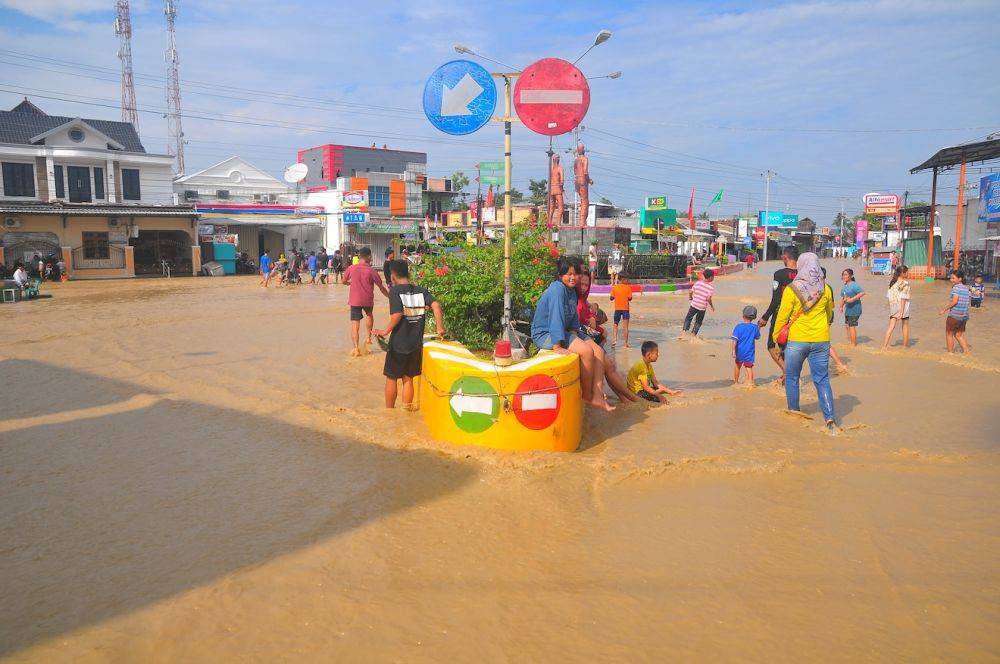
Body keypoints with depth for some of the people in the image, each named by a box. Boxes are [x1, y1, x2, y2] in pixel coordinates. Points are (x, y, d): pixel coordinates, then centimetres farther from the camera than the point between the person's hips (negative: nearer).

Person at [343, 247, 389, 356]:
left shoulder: (351, 268, -3)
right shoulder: (372, 271, -8)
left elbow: (344, 282, 13)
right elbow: (381, 287, -1)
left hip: (355, 300, 0)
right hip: (368, 300, 0)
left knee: (355, 324, 1)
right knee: (369, 314, 31)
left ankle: (356, 348, -8)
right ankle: (369, 338, 26)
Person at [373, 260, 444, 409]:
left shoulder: (395, 290, -10)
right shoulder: (421, 290, 2)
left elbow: (397, 314, -22)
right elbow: (436, 305, -10)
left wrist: (386, 331, -11)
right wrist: (440, 328, -5)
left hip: (398, 344, -4)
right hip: (416, 344, 4)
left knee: (391, 378, 12)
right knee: (408, 379, 15)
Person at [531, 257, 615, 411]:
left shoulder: (572, 291, 11)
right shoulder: (557, 289, -19)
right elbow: (556, 317, -27)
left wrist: (575, 332, -2)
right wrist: (557, 346, -33)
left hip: (565, 331, 10)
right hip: (545, 333, -10)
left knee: (599, 351, -5)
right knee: (586, 351, -26)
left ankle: (597, 397, -13)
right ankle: (587, 395, -9)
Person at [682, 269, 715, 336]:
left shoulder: (698, 282, -2)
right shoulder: (711, 287, -11)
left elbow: (690, 292, -1)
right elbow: (708, 299, -19)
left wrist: (690, 297, 20)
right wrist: (712, 306, -3)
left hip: (694, 305, 2)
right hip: (702, 307, -2)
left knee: (688, 318, 18)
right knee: (698, 322, 16)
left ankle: (685, 330, 6)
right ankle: (693, 334, 14)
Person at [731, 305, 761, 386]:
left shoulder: (738, 326, -8)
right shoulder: (755, 327, -5)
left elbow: (735, 340, -13)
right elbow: (757, 337, 12)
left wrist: (733, 351, -12)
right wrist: (758, 328, 26)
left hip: (739, 351, 1)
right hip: (749, 352, 0)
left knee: (738, 366, 19)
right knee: (749, 367, -1)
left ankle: (736, 381, 33)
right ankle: (751, 383, -14)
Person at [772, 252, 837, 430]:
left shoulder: (791, 289, -11)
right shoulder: (825, 289, 1)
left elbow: (782, 316, -6)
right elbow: (829, 314, 17)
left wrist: (775, 335, 10)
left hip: (797, 340, -3)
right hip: (821, 340, 3)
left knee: (792, 378, 15)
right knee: (822, 379, 6)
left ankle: (793, 412, 24)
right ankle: (830, 417, -3)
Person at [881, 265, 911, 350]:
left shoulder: (892, 282, 5)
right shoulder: (905, 283, -12)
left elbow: (889, 296, 8)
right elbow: (903, 298, -16)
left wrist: (890, 309, 15)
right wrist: (901, 311, -17)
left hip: (893, 307, 5)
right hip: (903, 307, -4)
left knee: (891, 327, 3)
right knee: (905, 327, 12)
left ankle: (884, 346, -6)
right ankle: (905, 346, 22)